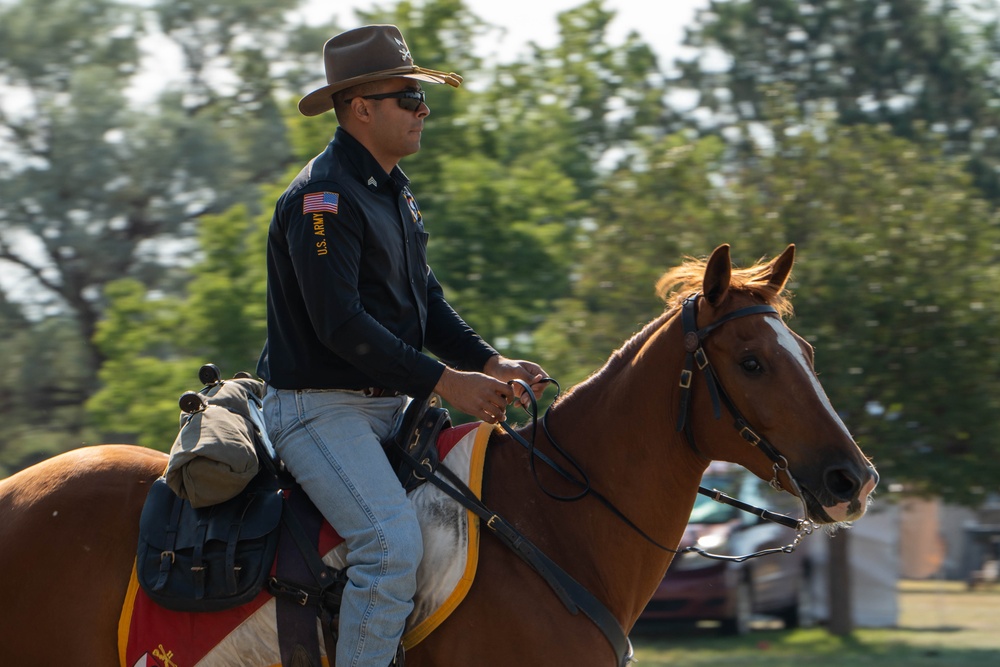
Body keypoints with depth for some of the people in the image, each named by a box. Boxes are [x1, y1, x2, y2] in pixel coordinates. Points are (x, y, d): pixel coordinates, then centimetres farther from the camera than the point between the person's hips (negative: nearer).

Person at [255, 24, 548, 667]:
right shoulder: (324, 197, -16)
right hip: (320, 408, -10)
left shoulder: (396, 191, 16)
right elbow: (339, 324, -23)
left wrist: (490, 363, 1)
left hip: (391, 406, 10)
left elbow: (426, 300, 19)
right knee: (394, 540, -27)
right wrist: (446, 381, -21)